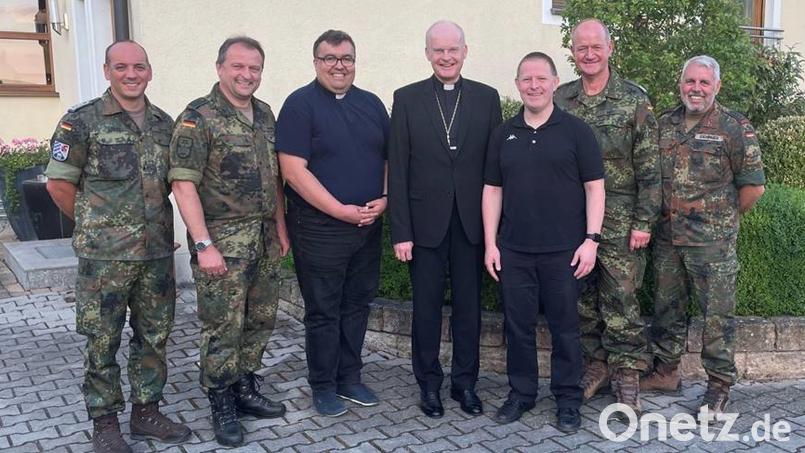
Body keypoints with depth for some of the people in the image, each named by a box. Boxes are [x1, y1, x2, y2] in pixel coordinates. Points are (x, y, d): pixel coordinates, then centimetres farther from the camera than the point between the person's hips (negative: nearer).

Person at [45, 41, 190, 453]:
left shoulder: (165, 123, 8)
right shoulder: (82, 120, -6)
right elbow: (58, 183, -3)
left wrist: (149, 214, 10)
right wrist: (95, 225, 3)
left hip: (157, 252, 5)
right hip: (104, 255, -4)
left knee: (154, 337, 12)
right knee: (102, 341, 6)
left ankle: (147, 412, 27)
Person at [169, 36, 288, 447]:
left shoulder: (265, 114, 11)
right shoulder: (198, 118, -10)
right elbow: (183, 184, -15)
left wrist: (280, 227, 13)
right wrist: (203, 245, -19)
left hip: (265, 239, 7)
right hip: (222, 241, -7)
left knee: (260, 320, 14)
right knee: (223, 327, 1)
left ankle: (245, 390, 30)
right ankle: (222, 405, 17)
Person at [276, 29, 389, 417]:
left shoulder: (371, 104, 10)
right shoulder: (300, 105, -7)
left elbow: (390, 158, 14)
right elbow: (294, 171, -14)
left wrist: (384, 200, -5)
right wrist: (342, 211, -16)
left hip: (369, 226, 5)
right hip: (319, 229, -5)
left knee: (357, 305, 14)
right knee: (323, 311, 5)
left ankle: (349, 378, 29)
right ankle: (323, 386, 21)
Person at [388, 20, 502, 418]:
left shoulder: (487, 98, 4)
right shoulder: (407, 98, 0)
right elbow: (398, 169, -3)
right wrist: (401, 231, -8)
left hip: (472, 221, 1)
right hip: (426, 222, -1)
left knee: (468, 306, 11)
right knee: (427, 307, 9)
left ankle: (465, 382, 26)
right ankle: (429, 384, 25)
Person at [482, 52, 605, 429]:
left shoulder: (576, 130, 0)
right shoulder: (502, 134, 8)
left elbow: (594, 187, -1)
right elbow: (492, 190, 9)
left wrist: (591, 240, -9)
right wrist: (490, 244, 4)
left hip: (563, 250, -2)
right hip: (513, 251, 3)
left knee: (564, 326, 6)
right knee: (518, 325, 10)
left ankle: (567, 398, 21)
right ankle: (521, 393, 25)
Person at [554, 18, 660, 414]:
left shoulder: (634, 99, -3)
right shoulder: (560, 100, 6)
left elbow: (648, 166, -5)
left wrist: (644, 221, -10)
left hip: (619, 222, -3)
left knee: (621, 300, 1)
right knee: (582, 297, 11)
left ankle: (626, 375, 15)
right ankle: (596, 364, 27)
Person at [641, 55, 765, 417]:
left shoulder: (734, 127, -6)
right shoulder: (664, 124, 8)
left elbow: (754, 185, -4)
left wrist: (725, 217, 2)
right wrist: (660, 213, 9)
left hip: (712, 241, -5)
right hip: (667, 237, 5)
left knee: (717, 314, 2)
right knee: (666, 308, 14)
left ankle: (719, 385, 16)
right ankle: (666, 371, 30)